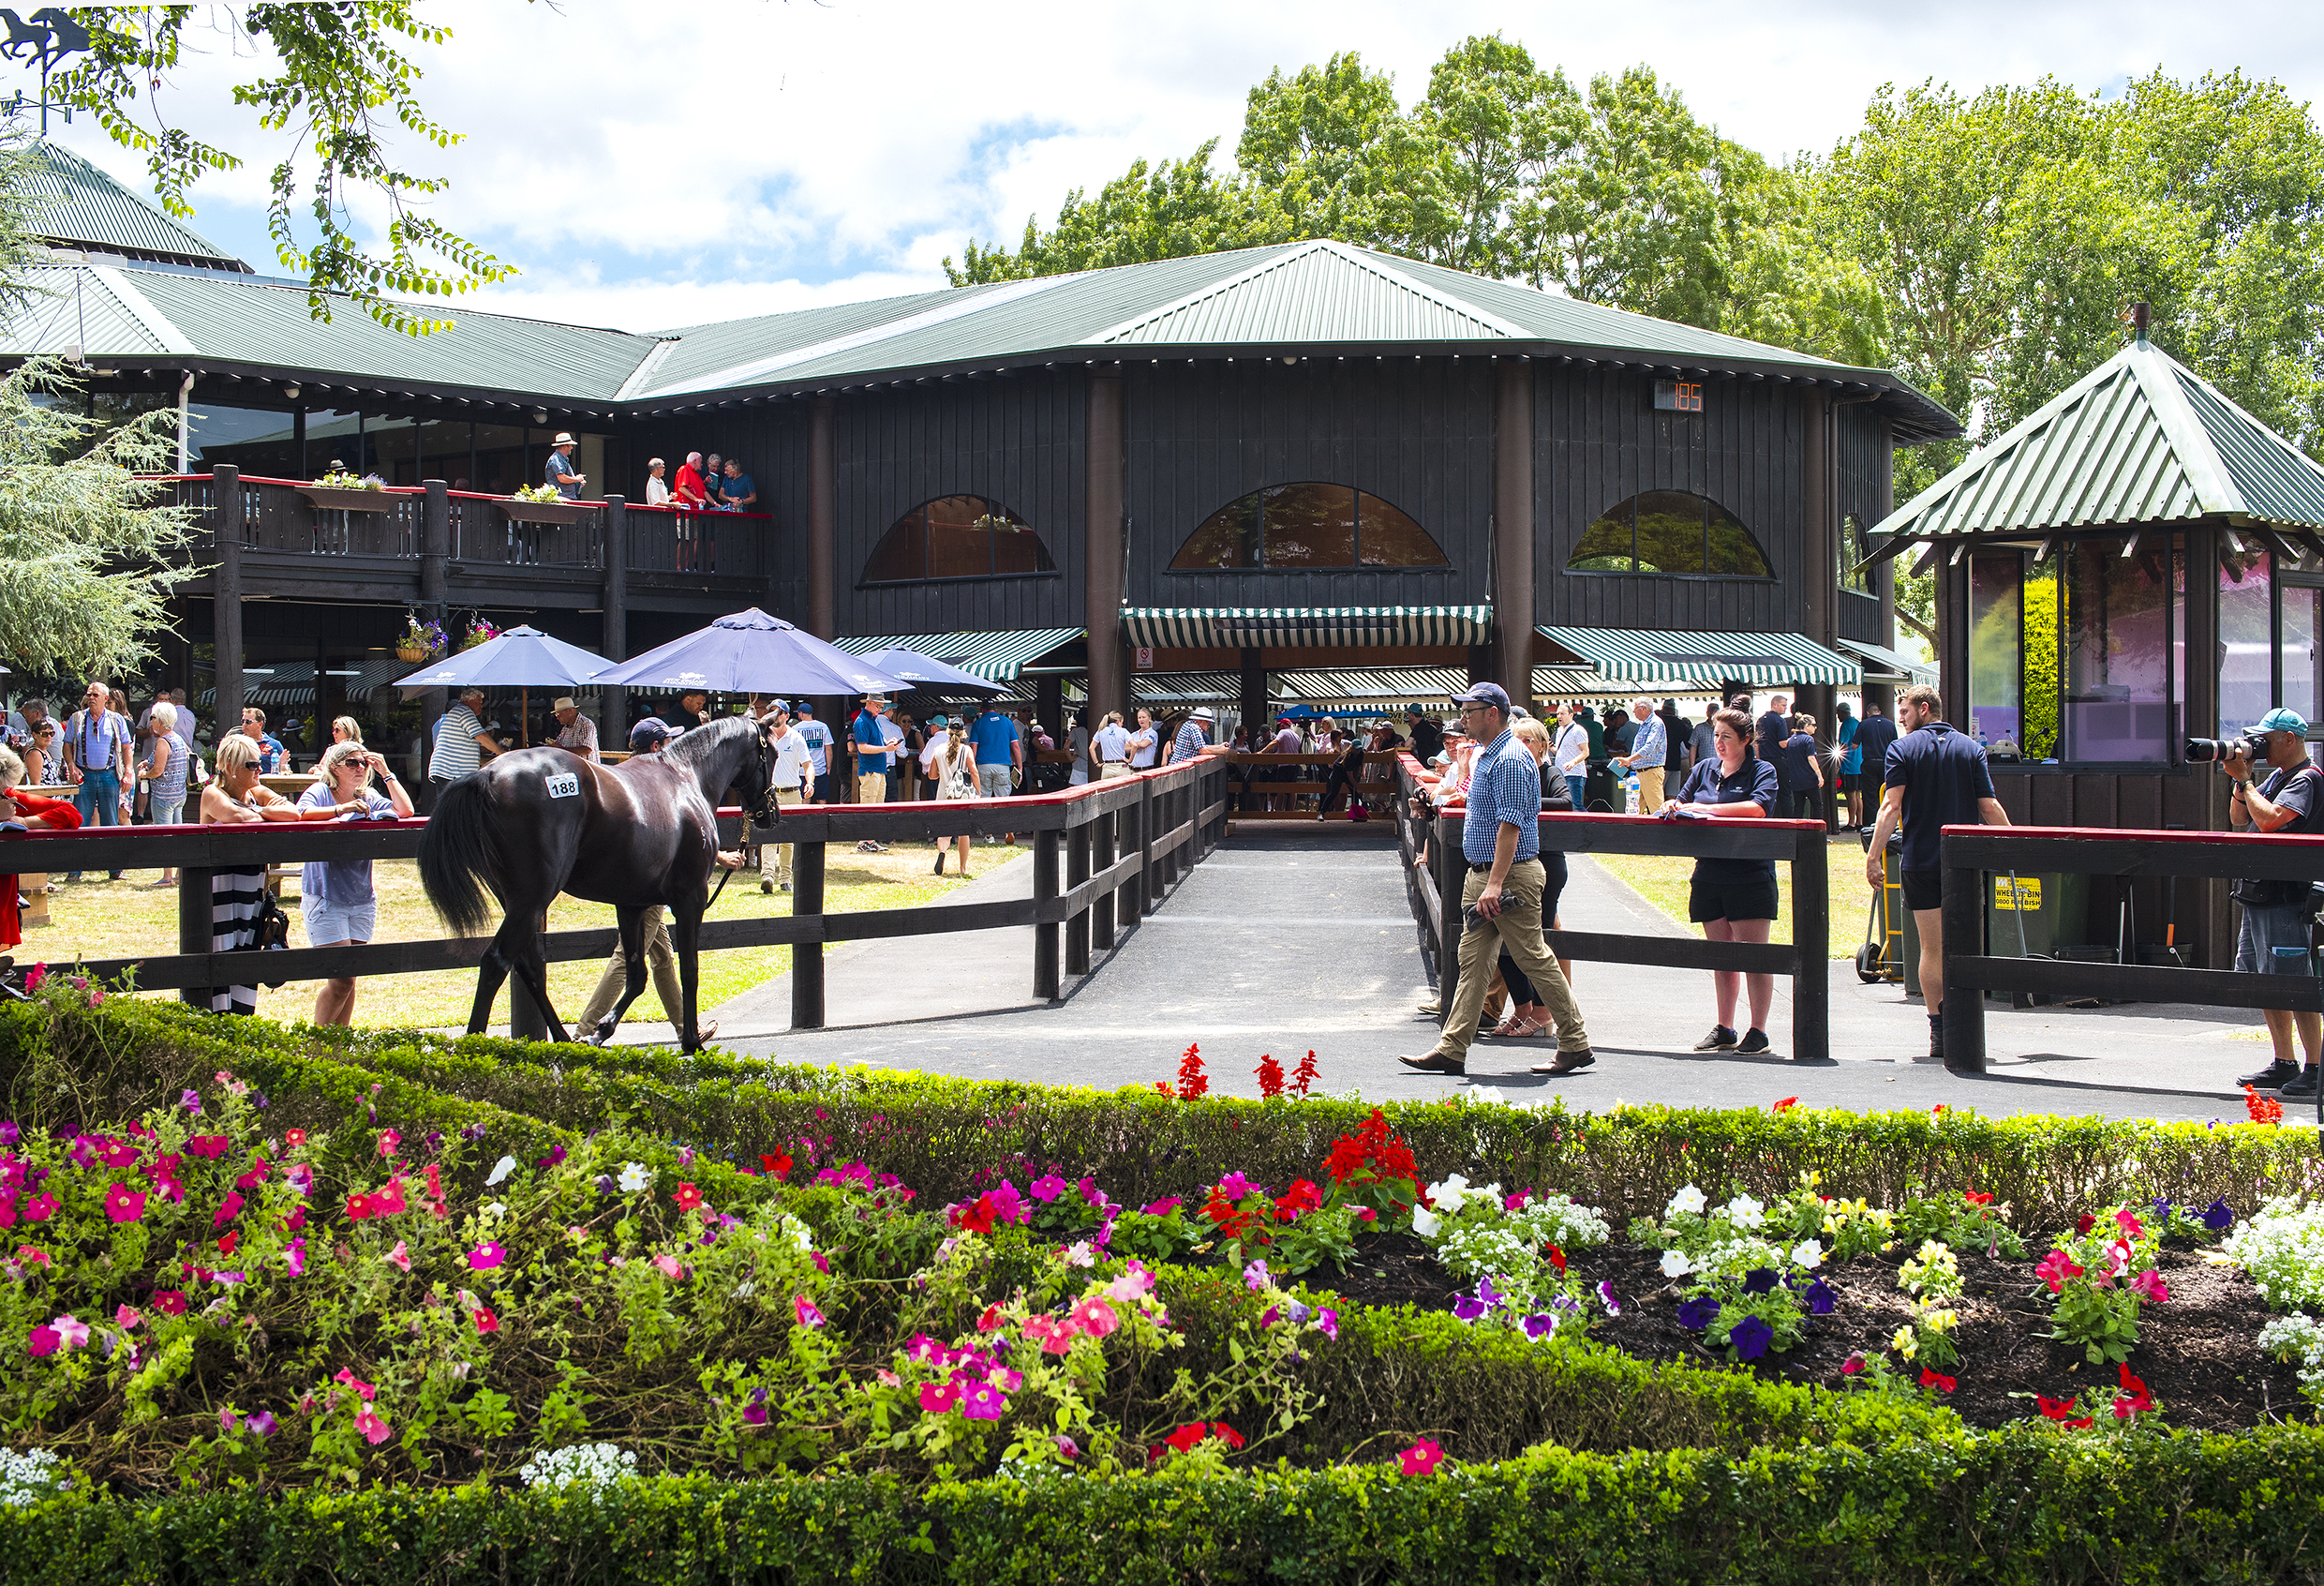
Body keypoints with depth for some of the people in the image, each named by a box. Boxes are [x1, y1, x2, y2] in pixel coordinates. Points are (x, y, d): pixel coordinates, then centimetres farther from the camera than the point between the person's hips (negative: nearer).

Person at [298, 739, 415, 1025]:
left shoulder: (369, 798, 8)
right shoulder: (319, 793, -5)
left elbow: (405, 811, -6)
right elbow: (301, 814, -25)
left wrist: (386, 773, -5)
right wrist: (340, 810, -37)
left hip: (362, 900, 5)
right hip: (325, 897, -5)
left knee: (349, 980, 8)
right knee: (342, 980, -10)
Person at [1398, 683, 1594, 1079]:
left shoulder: (1510, 760, -17)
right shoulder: (1487, 755, 16)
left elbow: (1510, 825, -24)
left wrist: (1495, 884, -28)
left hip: (1511, 876, -10)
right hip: (1482, 874, 10)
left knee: (1535, 960, -4)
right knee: (1473, 961, 7)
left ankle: (1576, 1046, 5)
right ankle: (1452, 1050, 7)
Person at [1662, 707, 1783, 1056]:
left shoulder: (1763, 771, -1)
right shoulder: (1704, 769, 14)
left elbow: (1758, 807, -18)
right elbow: (1682, 803, 15)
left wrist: (1706, 809, -18)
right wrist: (1673, 807, -9)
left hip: (1750, 874, -5)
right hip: (1710, 874, 5)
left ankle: (1757, 1031, 1)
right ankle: (1724, 1030, 16)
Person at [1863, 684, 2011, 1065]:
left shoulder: (1902, 749, -1)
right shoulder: (1971, 748, 5)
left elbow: (1892, 806, -10)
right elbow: (1990, 809, 2)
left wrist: (1874, 855, -10)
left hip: (1920, 861, -1)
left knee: (1932, 949, 4)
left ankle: (1939, 1033, 3)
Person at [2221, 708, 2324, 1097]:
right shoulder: (2276, 776, 17)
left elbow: (2269, 819, -24)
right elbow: (2240, 820, 19)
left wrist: (2245, 779, -13)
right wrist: (2239, 780, 5)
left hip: (2288, 899, -10)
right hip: (2257, 896, 10)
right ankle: (2284, 1065, 20)